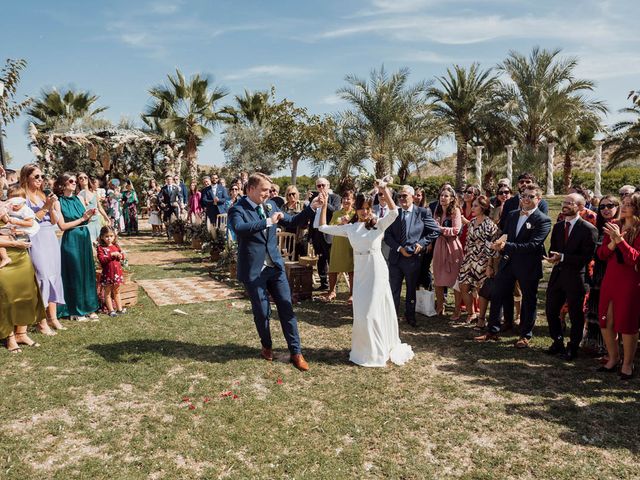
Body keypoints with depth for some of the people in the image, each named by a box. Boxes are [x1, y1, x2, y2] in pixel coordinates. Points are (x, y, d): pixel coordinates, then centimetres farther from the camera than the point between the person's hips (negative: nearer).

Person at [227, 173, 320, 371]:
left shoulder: (270, 205, 6)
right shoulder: (238, 209, -12)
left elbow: (291, 222, 14)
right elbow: (240, 228, -33)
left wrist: (312, 207, 4)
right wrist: (268, 222, -35)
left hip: (275, 266, 5)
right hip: (253, 271, -5)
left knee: (287, 307, 5)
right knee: (262, 311, 7)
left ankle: (295, 352, 15)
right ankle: (267, 346, 33)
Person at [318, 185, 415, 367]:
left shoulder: (378, 224, -3)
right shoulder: (350, 228, 7)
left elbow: (394, 212, -21)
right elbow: (323, 227, 9)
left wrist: (385, 191, -28)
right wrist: (324, 205, 4)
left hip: (377, 272, -3)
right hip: (360, 274, 4)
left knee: (375, 311, 5)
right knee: (362, 313, 9)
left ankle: (379, 351, 25)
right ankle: (365, 350, 30)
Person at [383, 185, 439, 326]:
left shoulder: (423, 213, -3)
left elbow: (436, 231, 0)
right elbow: (387, 235, 1)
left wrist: (422, 243, -10)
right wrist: (400, 248, -11)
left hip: (413, 258, -2)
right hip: (395, 257, 2)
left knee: (411, 289, 14)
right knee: (393, 289, 7)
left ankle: (410, 316, 30)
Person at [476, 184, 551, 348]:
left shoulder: (543, 220, -10)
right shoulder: (512, 215, 10)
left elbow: (533, 245, -21)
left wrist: (507, 246, -27)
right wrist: (499, 245, -12)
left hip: (528, 266, -5)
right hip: (508, 262, 5)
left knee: (528, 300, 9)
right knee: (497, 296, 7)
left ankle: (525, 336, 25)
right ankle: (493, 332, 19)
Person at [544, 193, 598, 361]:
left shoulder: (588, 229, -10)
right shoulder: (557, 226, 10)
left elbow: (587, 257, -15)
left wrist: (562, 257, -21)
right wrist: (553, 257, -10)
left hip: (575, 277, -6)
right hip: (557, 274, 6)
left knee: (576, 315, 8)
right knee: (551, 311, 12)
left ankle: (573, 347, 25)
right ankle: (558, 342, 31)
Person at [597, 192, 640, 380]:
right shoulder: (613, 226, 9)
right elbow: (601, 254, 7)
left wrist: (620, 239, -22)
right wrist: (612, 243, -11)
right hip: (610, 279, 5)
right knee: (605, 322, 10)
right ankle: (613, 358, 29)